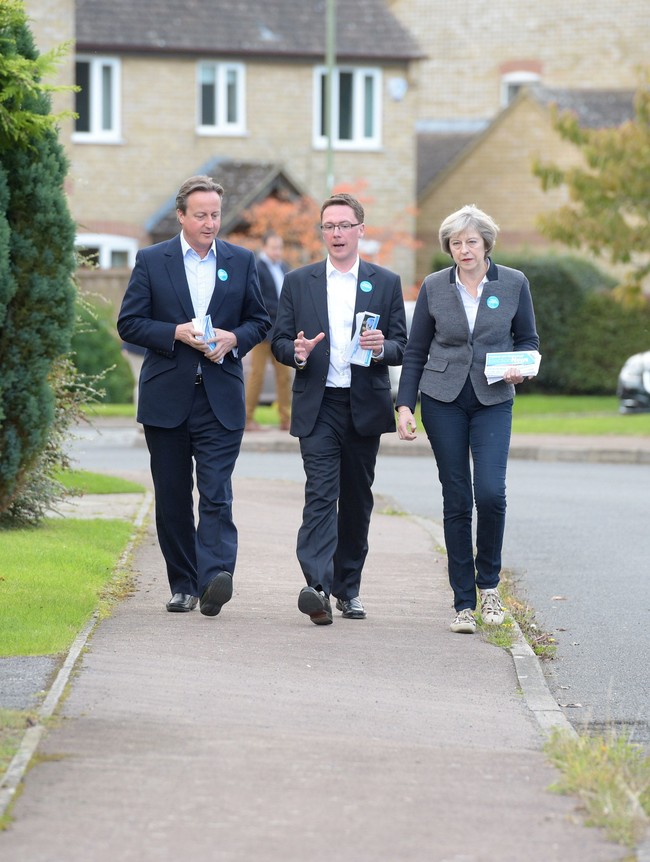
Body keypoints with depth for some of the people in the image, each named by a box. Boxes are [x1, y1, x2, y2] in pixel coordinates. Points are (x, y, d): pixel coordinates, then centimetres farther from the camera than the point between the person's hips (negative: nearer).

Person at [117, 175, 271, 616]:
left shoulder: (241, 261, 8)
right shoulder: (151, 261, 4)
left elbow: (259, 321, 13)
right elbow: (129, 323, 1)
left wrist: (233, 339, -8)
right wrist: (176, 333, -14)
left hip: (221, 398, -1)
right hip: (167, 398, 1)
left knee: (216, 493, -14)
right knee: (173, 497, 6)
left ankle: (214, 577, -26)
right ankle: (183, 585, 15)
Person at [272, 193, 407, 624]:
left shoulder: (386, 283, 8)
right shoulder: (298, 282, 9)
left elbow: (401, 346, 6)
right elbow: (280, 341, 8)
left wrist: (382, 347, -17)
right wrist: (297, 352, -15)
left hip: (365, 406, 1)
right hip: (318, 406, -1)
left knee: (357, 498, 8)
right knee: (320, 493, -15)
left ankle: (348, 587, 19)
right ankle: (318, 586, -27)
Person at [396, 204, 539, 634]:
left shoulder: (514, 283, 1)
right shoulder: (434, 287, 3)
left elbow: (528, 339, 12)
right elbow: (416, 351, 8)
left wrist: (519, 368, -10)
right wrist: (405, 405, 0)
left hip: (493, 400, -1)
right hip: (443, 399, 1)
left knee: (491, 493, -16)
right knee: (456, 500, 1)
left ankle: (489, 581, 7)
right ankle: (464, 603, 7)